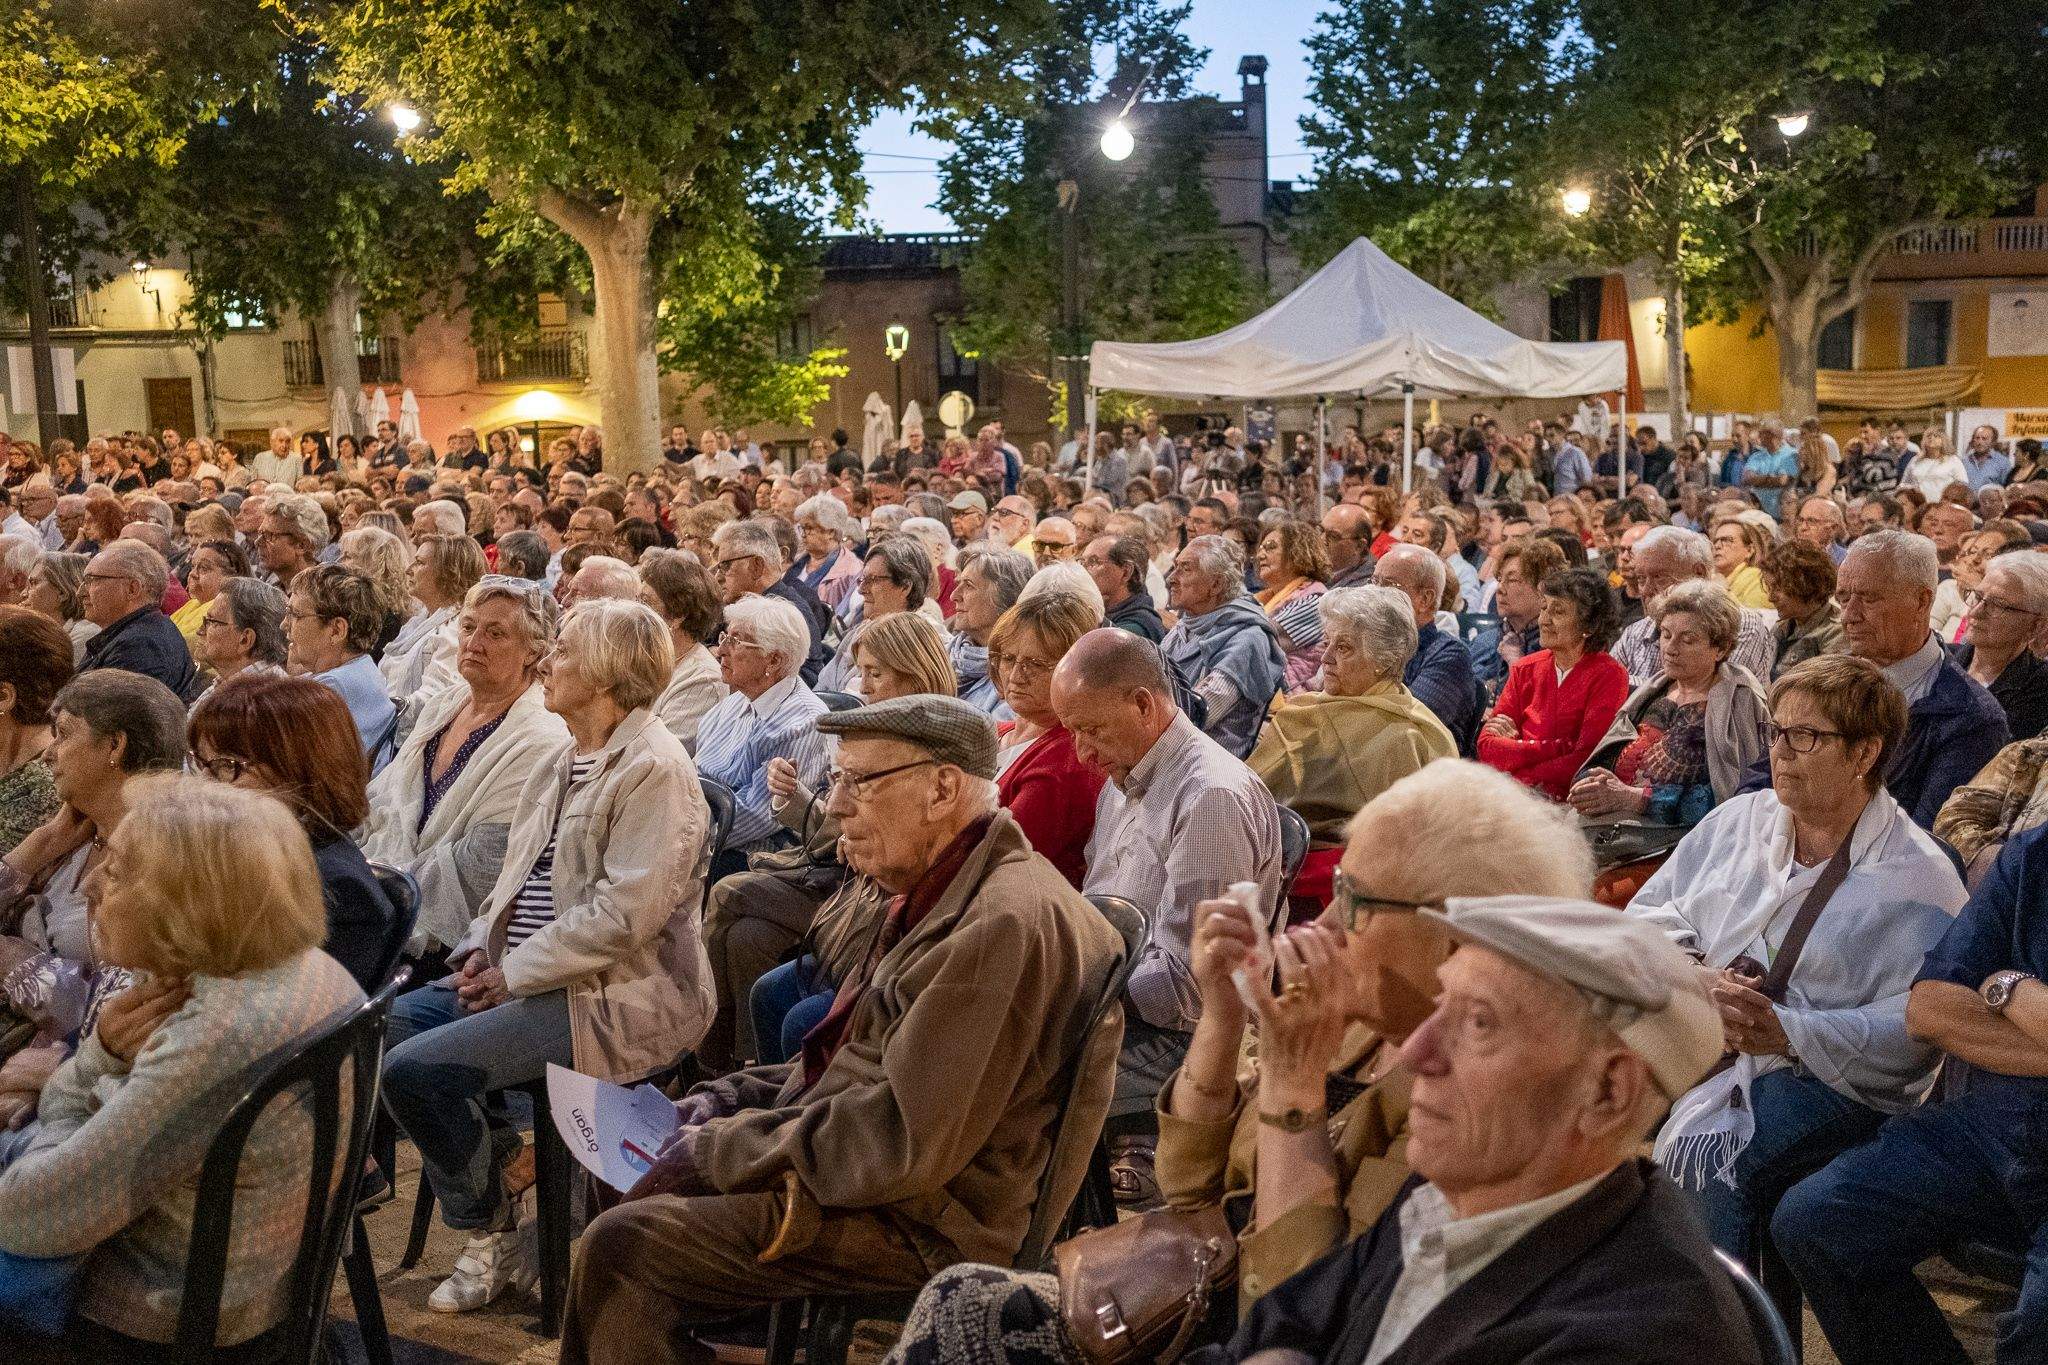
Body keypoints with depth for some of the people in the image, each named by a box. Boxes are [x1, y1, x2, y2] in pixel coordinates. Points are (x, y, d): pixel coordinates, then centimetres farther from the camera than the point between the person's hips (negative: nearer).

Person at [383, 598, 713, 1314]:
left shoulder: (654, 769, -16)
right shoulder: (560, 760, 14)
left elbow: (623, 914, -23)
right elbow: (519, 871, 20)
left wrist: (516, 973, -16)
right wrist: (484, 945, 2)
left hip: (615, 993, -9)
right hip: (524, 974, 10)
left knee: (415, 1067, -20)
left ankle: (492, 1237, 2)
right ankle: (486, 1150, 13)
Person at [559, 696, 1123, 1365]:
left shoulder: (1006, 922, -24)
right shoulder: (938, 896, 11)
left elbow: (903, 1145, -27)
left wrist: (719, 1149, -16)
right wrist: (723, 1101, 6)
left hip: (922, 1227, -10)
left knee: (621, 1244, -17)